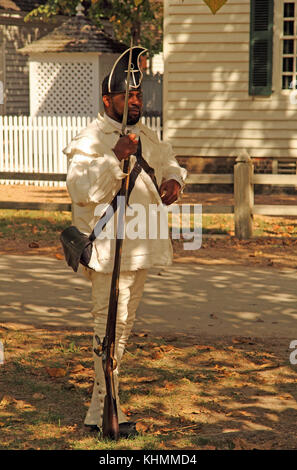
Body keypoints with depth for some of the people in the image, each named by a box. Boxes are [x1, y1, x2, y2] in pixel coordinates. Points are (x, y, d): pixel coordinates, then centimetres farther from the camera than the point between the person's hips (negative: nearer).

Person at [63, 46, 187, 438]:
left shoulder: (146, 137, 12)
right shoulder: (90, 140, -12)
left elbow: (168, 163, 28)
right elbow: (81, 189, -23)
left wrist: (173, 181, 5)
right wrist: (114, 157, -32)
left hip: (140, 245, 8)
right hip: (108, 247, -8)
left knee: (125, 322, 15)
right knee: (110, 322, -11)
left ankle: (106, 397, 28)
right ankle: (104, 412, -8)